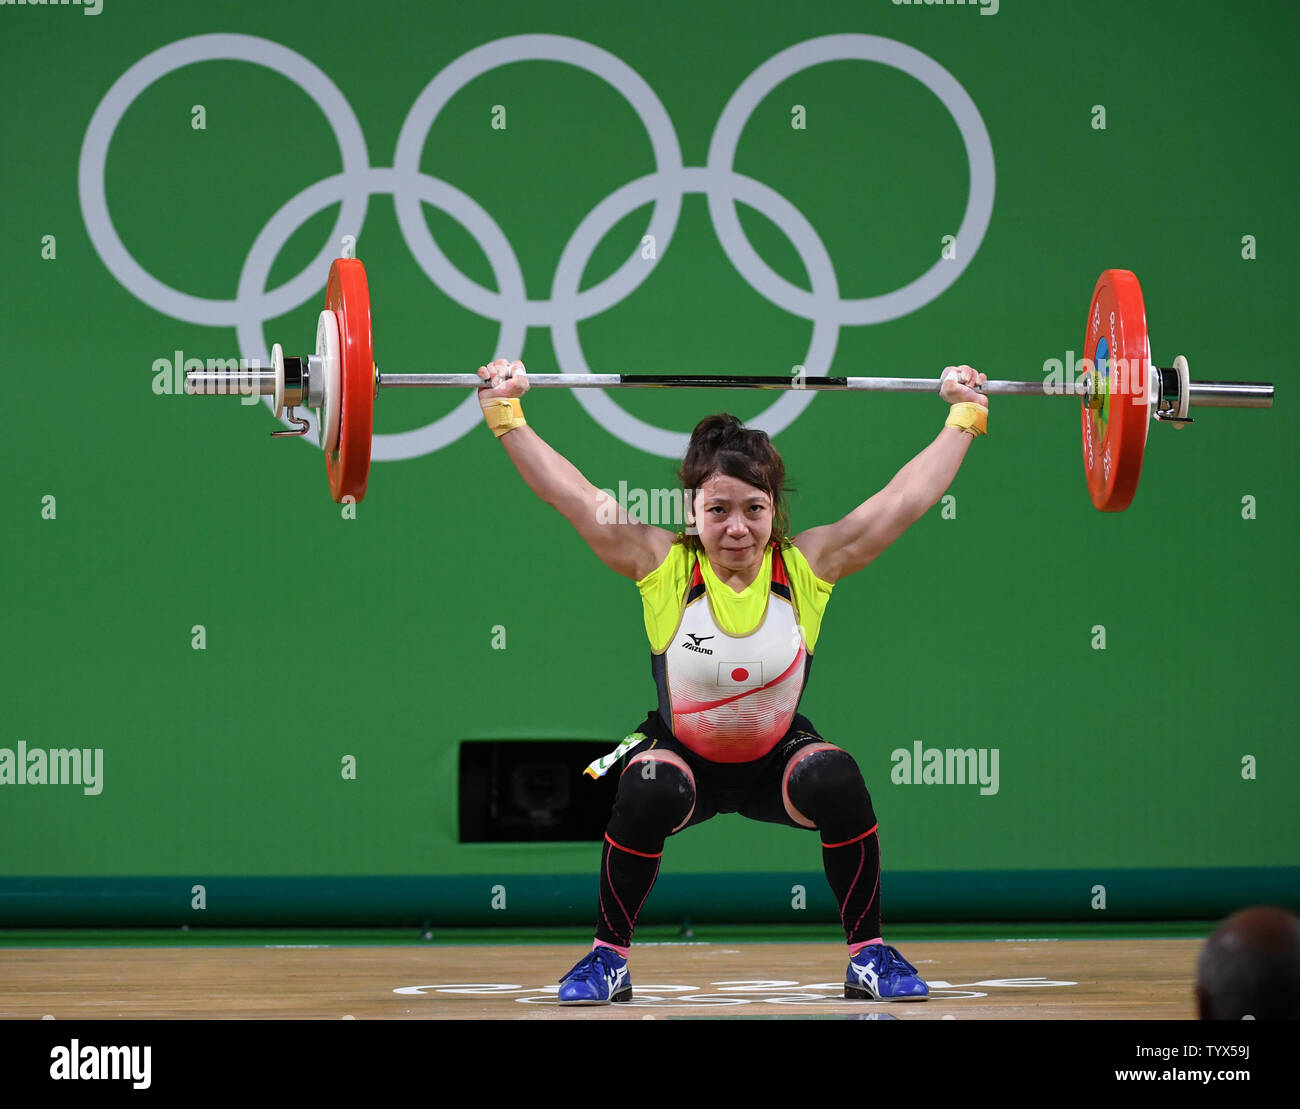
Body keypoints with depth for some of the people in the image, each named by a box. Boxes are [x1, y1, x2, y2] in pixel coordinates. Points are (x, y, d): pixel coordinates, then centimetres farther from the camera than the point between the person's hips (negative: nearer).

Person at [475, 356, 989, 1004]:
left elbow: (906, 498, -12)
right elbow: (569, 494, -19)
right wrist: (506, 415, -20)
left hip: (777, 757, 1)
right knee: (648, 793, -34)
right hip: (683, 755, -1)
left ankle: (869, 954, -11)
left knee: (837, 781, -31)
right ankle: (609, 956, -11)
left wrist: (964, 416, -10)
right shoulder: (662, 567, -19)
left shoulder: (808, 566, -16)